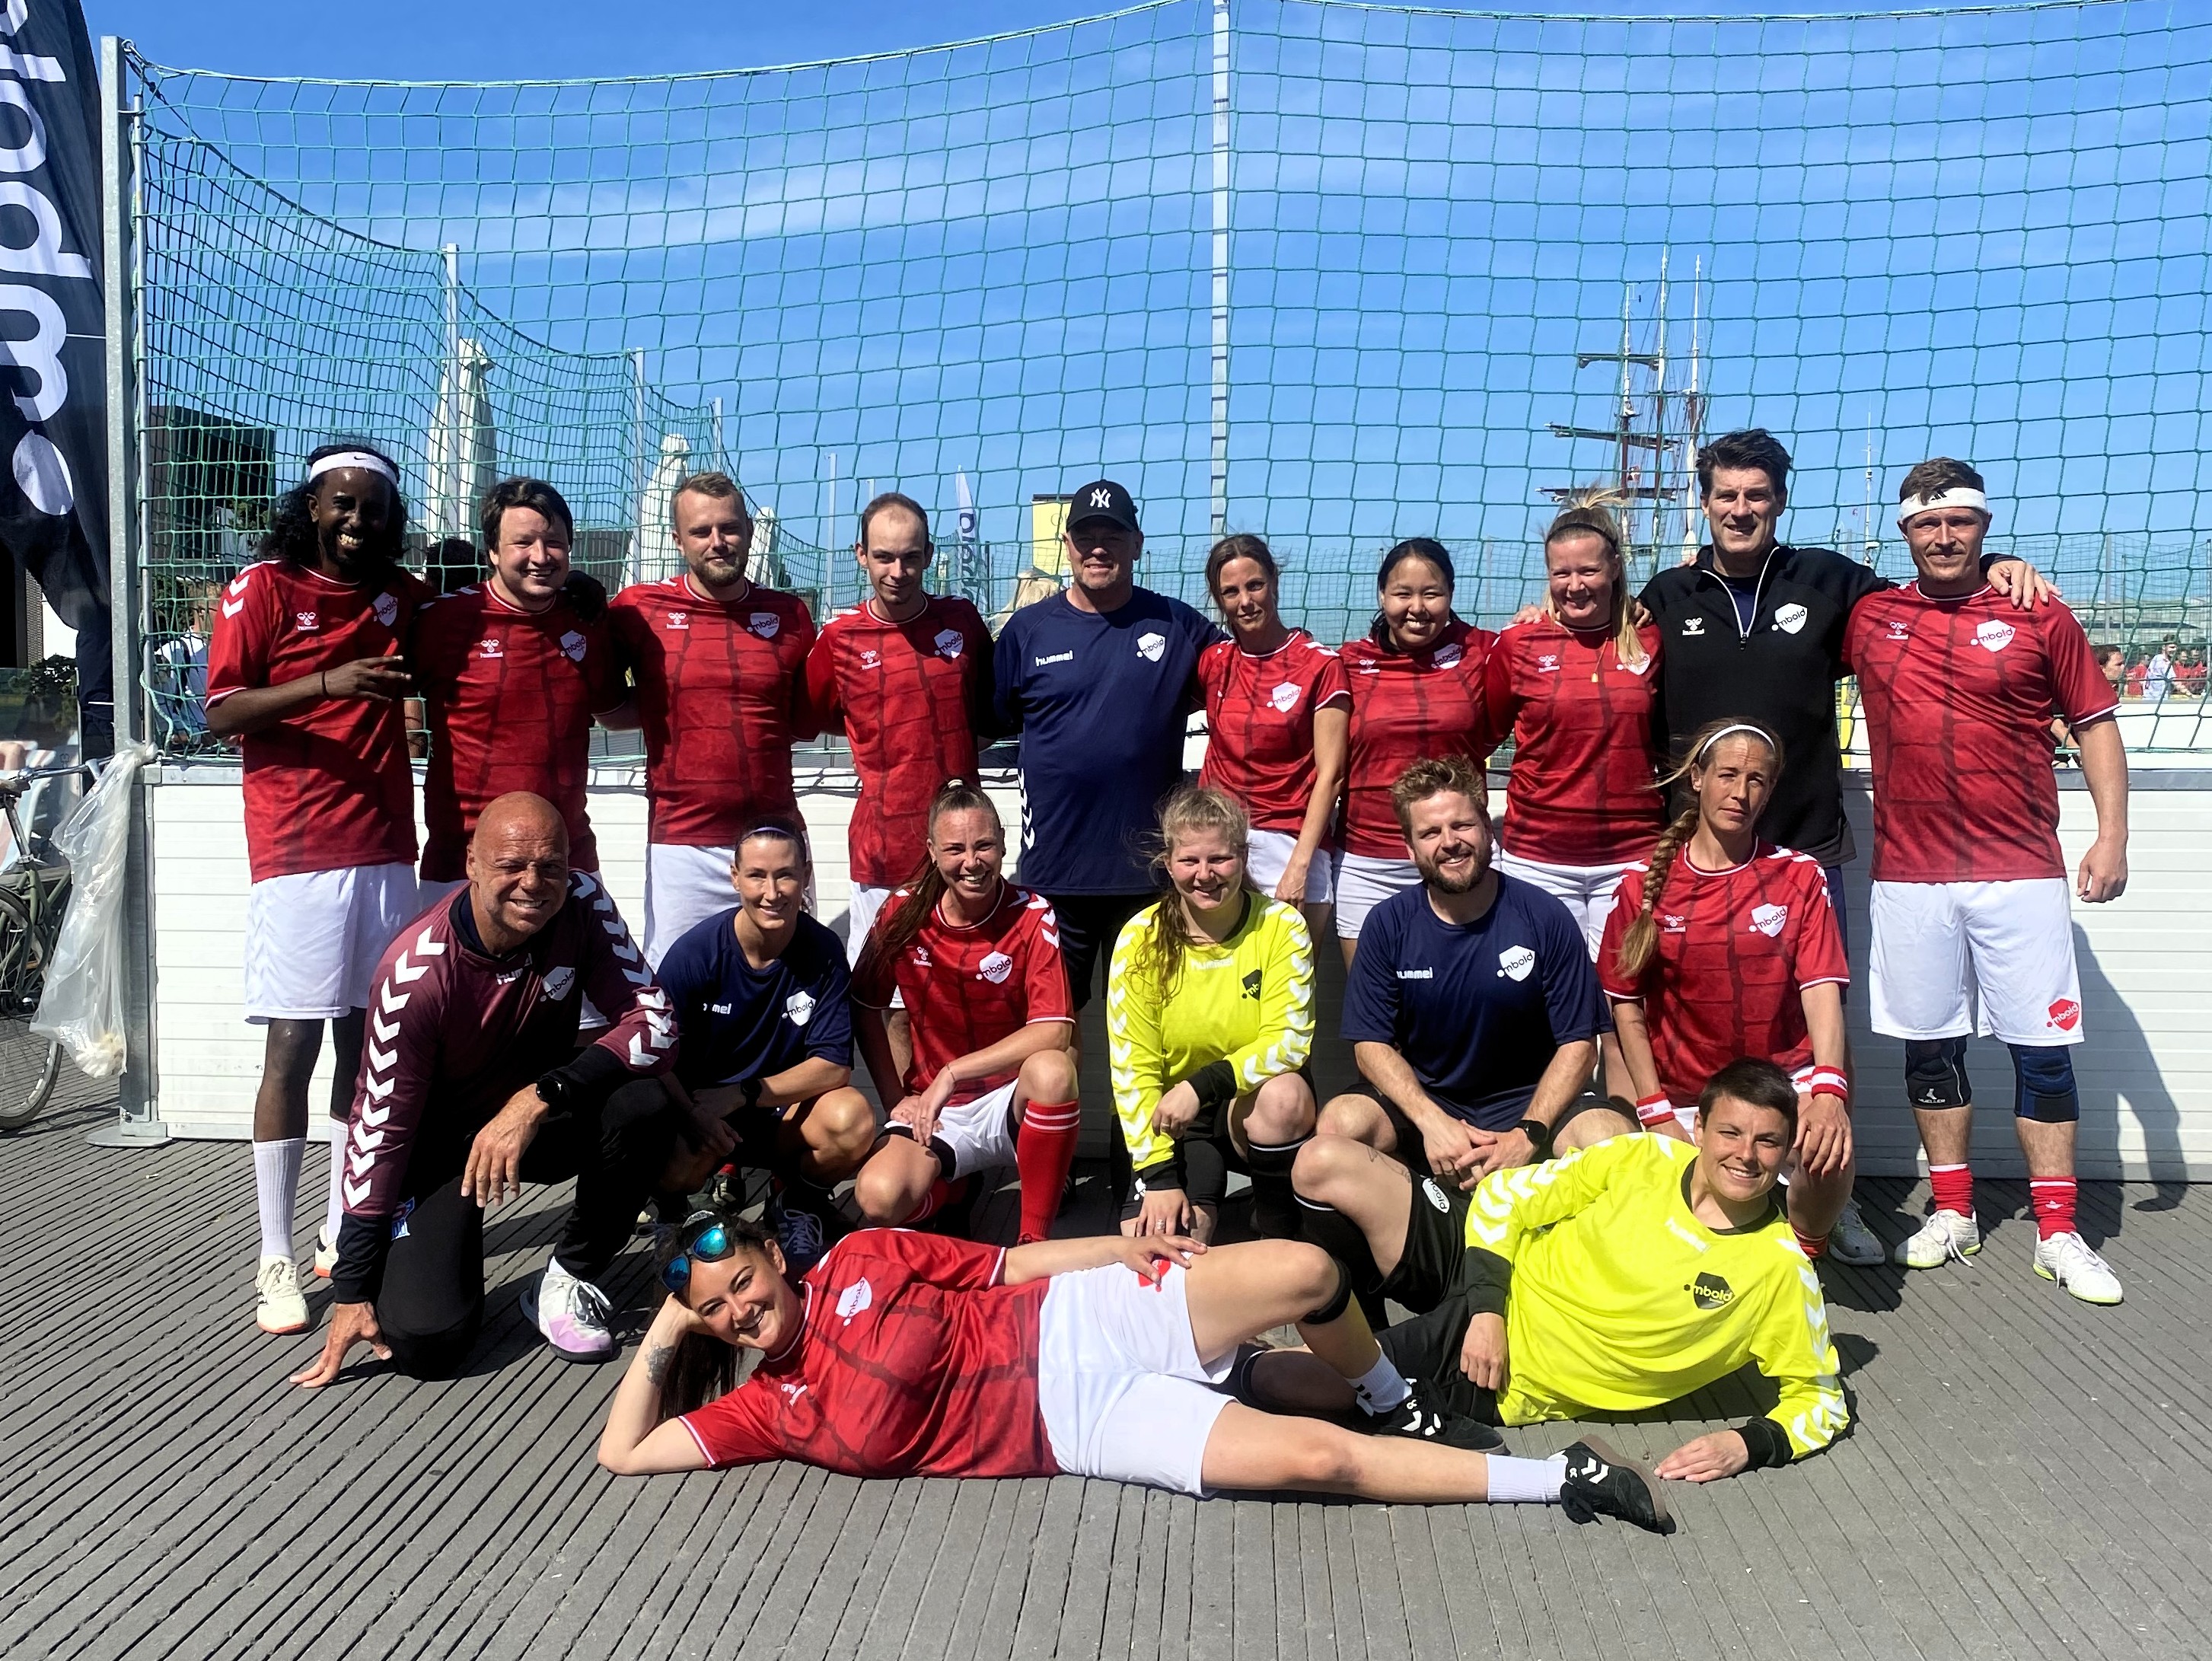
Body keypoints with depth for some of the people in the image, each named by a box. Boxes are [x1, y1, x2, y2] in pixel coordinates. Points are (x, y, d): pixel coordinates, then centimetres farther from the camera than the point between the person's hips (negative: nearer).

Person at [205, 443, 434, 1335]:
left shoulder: (401, 596, 13)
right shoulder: (263, 588, 0)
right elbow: (222, 712, -6)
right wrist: (327, 683, -20)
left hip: (386, 852, 5)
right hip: (297, 854, -4)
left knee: (368, 1039, 7)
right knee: (293, 1044, -5)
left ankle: (344, 1228, 18)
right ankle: (275, 1258, 1)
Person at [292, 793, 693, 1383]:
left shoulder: (583, 905, -18)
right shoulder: (417, 972, -26)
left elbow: (655, 1022, -24)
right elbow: (380, 1126, -20)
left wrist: (538, 1099, -36)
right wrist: (352, 1291, -17)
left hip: (540, 1117, 3)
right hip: (441, 1143, -3)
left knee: (645, 1105, -30)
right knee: (423, 1340, -21)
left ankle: (568, 1281, -7)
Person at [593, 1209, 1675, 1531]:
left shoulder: (860, 1261, 5)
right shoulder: (772, 1410, 3)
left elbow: (1007, 1266, 9)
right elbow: (624, 1453, 0)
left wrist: (1135, 1243, 1)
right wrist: (663, 1335, 3)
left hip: (1084, 1320, 2)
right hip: (1077, 1429, -1)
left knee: (1304, 1271, -22)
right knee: (1316, 1458, -19)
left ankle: (1389, 1403, 11)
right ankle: (1558, 1480, -4)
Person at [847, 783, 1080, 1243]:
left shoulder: (1033, 916, -11)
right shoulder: (904, 913, -4)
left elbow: (1054, 1033, -20)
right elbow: (866, 1009, 9)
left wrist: (952, 1074, -20)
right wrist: (897, 1099, 1)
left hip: (1012, 1103, -2)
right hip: (934, 1113, 2)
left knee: (1052, 1071, -37)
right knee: (877, 1197, -28)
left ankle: (1036, 1237, -18)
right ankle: (953, 1184, 10)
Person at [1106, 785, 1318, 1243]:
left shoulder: (1282, 927, -10)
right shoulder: (1141, 939, -9)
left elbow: (1289, 1041, -14)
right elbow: (1132, 1068, -10)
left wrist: (1203, 1086, -26)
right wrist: (1158, 1175, -17)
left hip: (1254, 1107, 1)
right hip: (1171, 1118, 0)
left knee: (1285, 1095, -34)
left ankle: (1277, 1235, -8)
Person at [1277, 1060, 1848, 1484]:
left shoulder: (1781, 1268, -10)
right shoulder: (1647, 1158, -4)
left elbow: (1822, 1400, -1)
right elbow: (1503, 1193, -1)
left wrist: (1746, 1445, -21)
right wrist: (1486, 1309, -13)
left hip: (1500, 1384, -4)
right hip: (1490, 1270, 4)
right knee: (1326, 1162, -16)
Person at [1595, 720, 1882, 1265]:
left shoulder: (1799, 877, 1)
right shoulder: (1643, 885, 0)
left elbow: (1822, 992, -11)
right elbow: (1627, 1008, 3)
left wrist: (1828, 1093, -28)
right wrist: (1658, 1118, -4)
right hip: (1686, 1097, 1)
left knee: (1828, 1148, -32)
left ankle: (1813, 1230, 3)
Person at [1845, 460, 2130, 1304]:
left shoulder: (2040, 618, 3)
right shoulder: (1869, 619, 6)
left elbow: (2095, 723, 6)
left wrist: (2112, 834, -2)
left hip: (2020, 873, -1)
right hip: (1909, 877, 2)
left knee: (2043, 1046, 1)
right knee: (1930, 1046, 9)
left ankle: (2058, 1234, 11)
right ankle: (1952, 1215, 23)